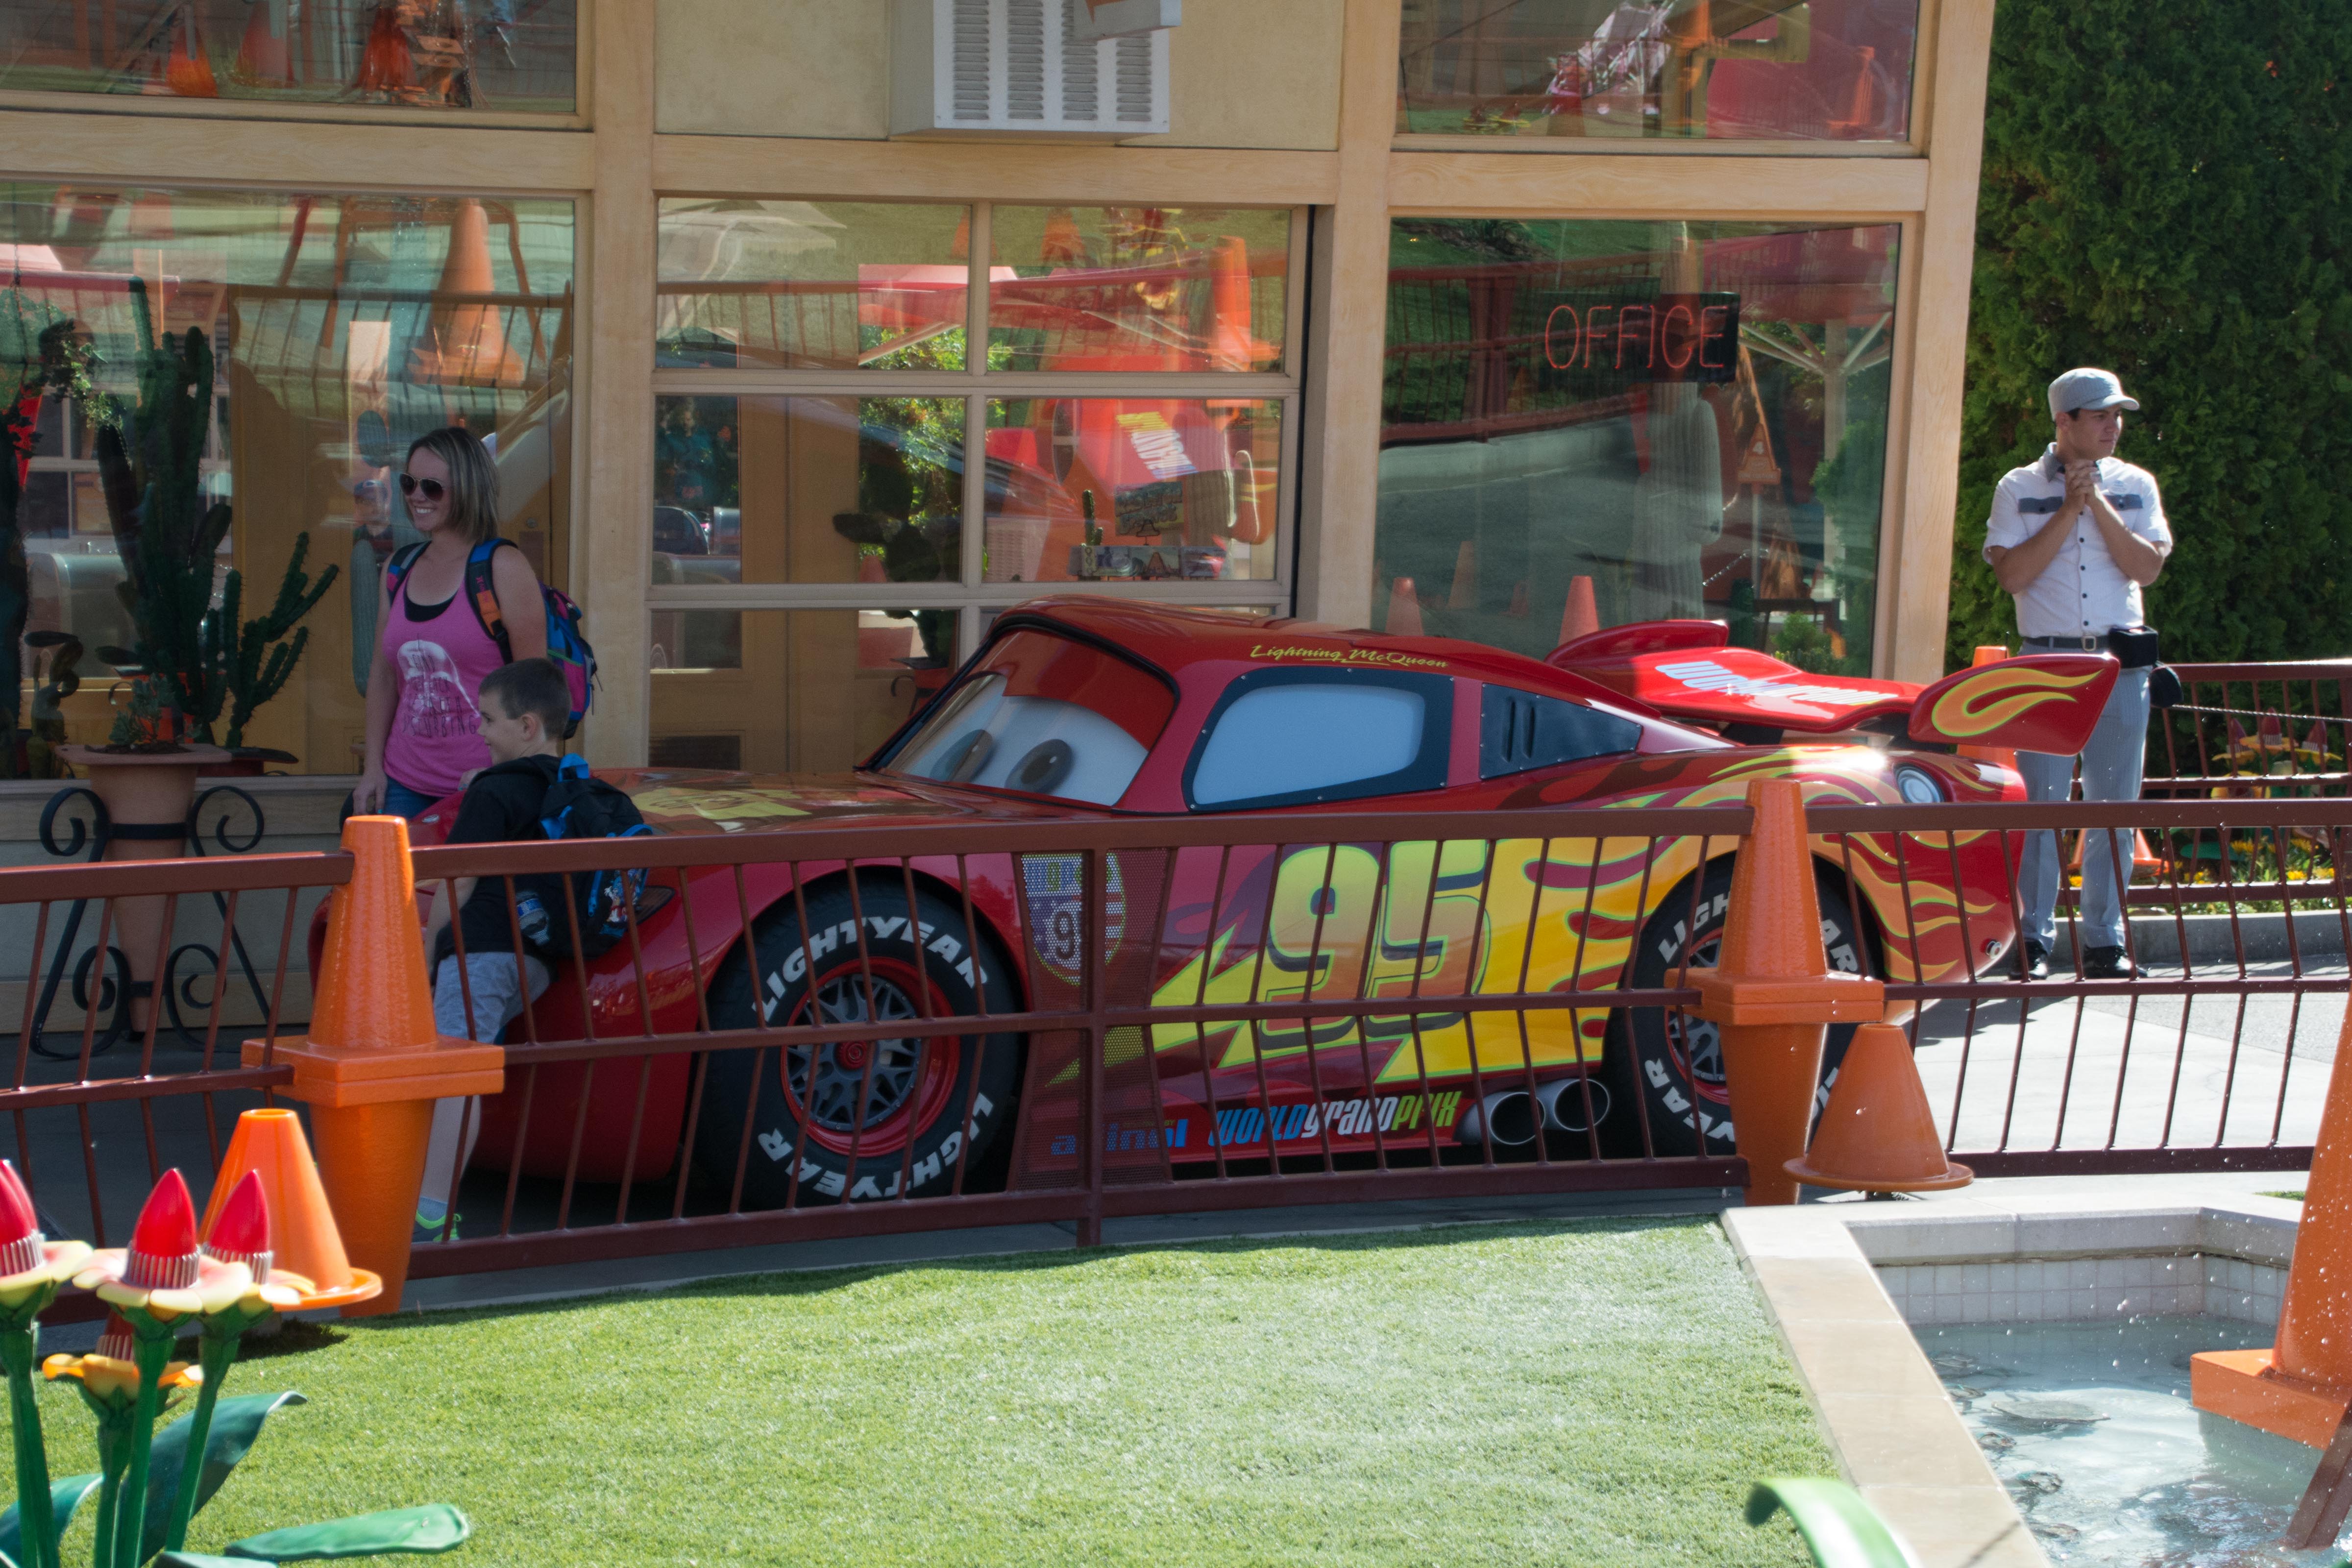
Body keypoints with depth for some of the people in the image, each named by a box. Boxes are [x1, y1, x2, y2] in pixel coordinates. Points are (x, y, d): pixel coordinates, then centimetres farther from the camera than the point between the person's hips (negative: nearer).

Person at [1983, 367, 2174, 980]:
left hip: (2122, 665, 2)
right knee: (2041, 802, -4)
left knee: (2115, 803, 3)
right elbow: (2013, 574, -9)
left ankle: (2104, 941, 11)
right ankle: (2034, 941, 2)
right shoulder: (2019, 489, 3)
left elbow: (2147, 567, -3)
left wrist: (2098, 504, -8)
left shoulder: (2135, 486, 9)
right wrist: (2070, 509, -9)